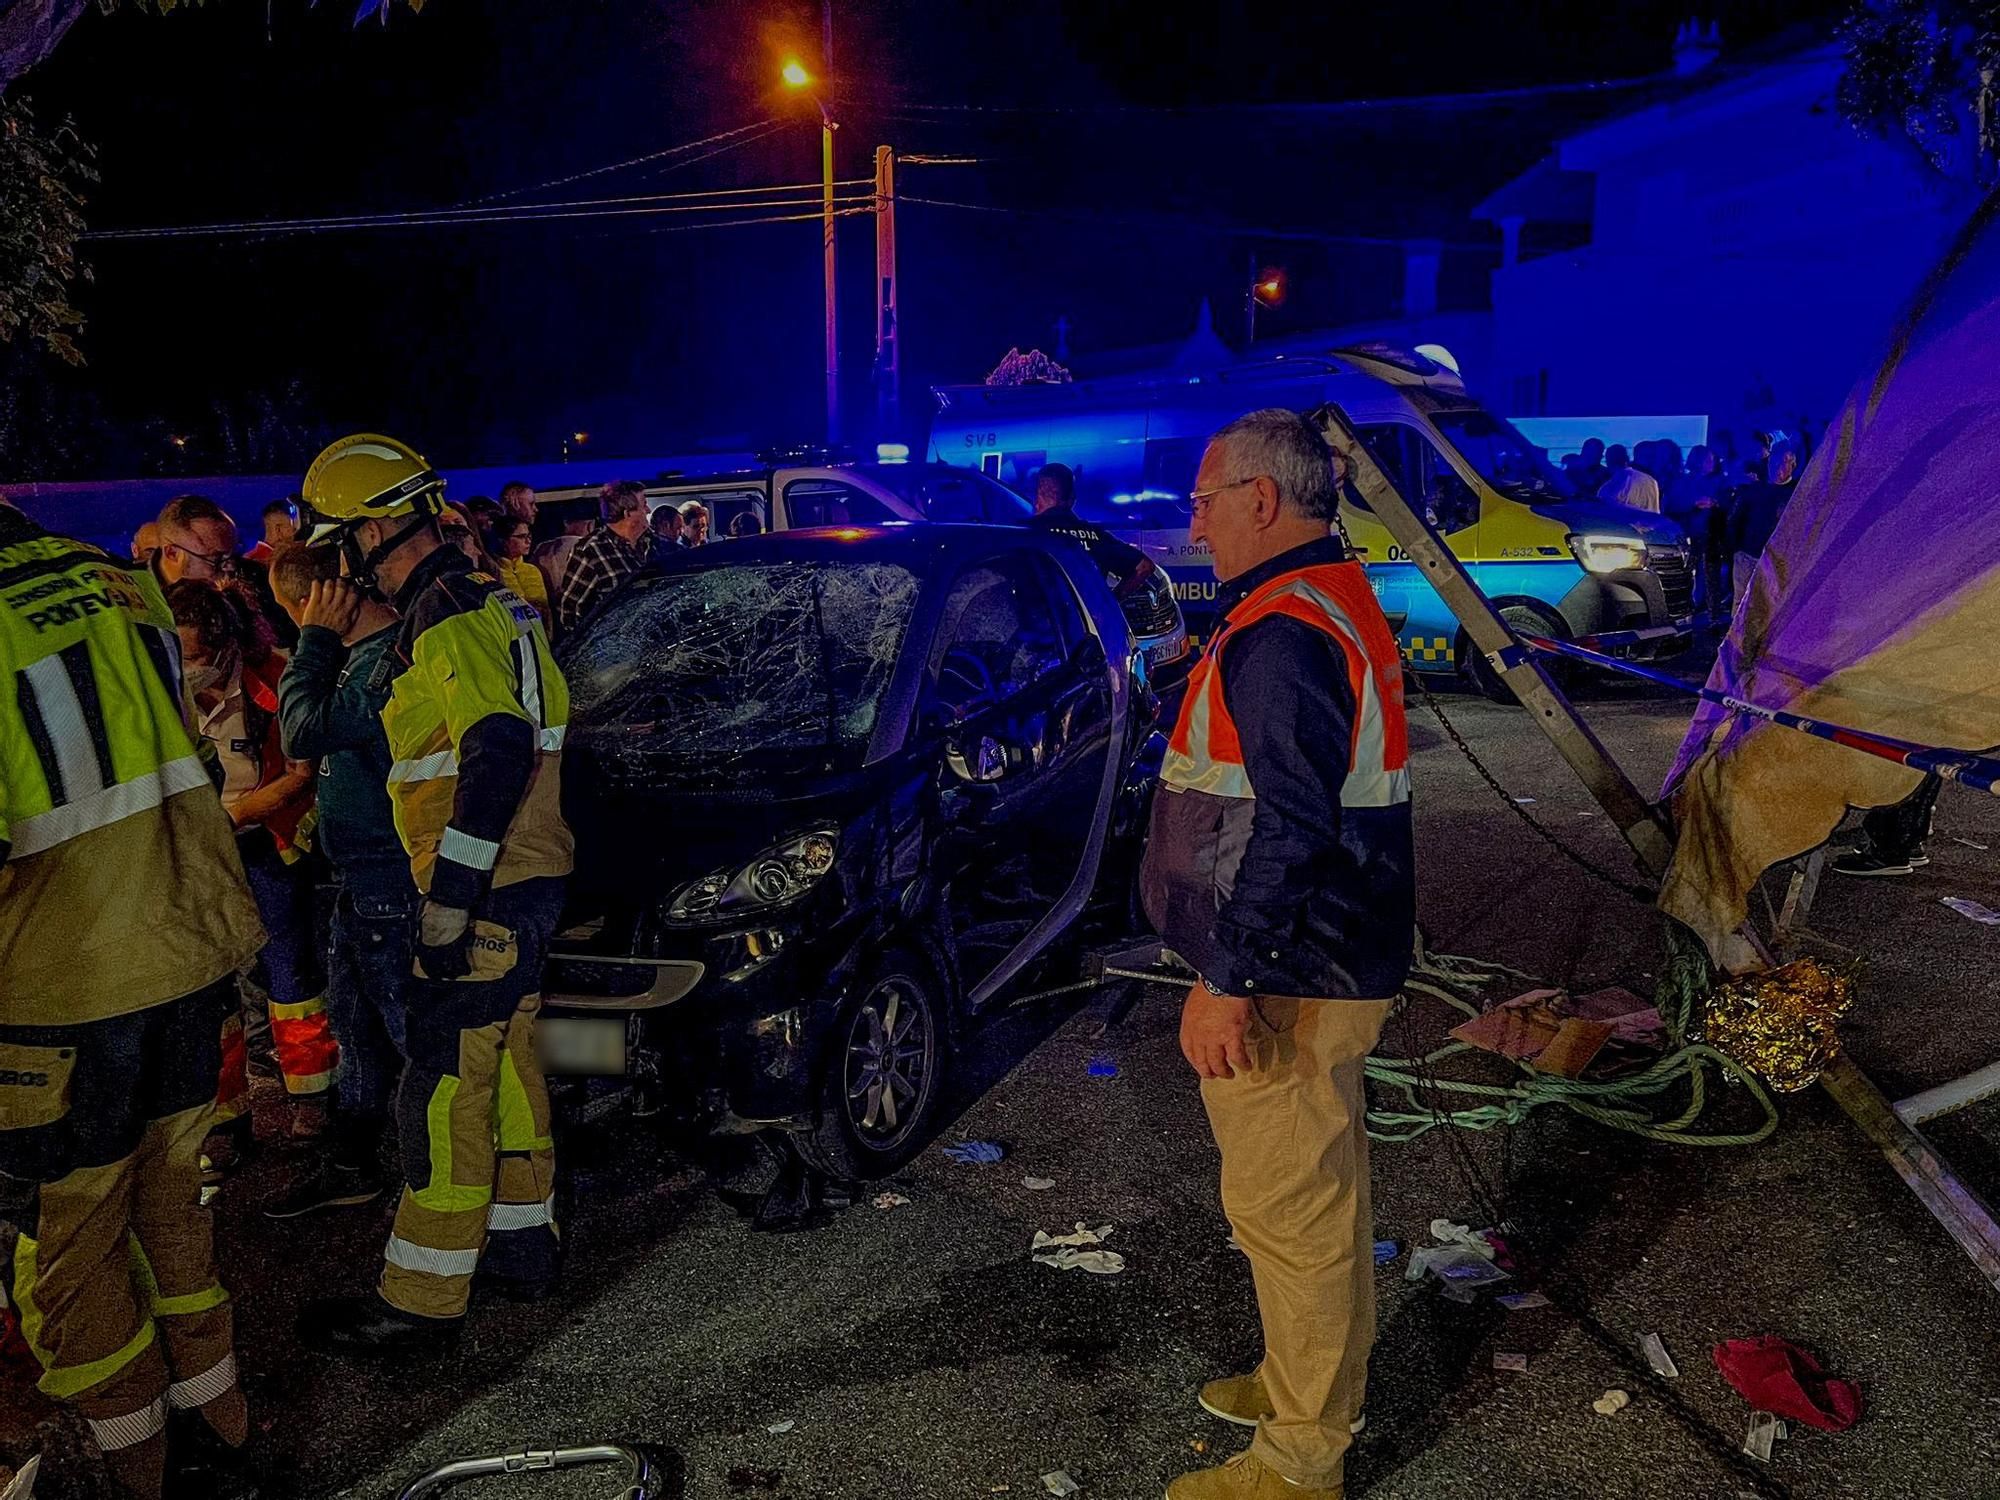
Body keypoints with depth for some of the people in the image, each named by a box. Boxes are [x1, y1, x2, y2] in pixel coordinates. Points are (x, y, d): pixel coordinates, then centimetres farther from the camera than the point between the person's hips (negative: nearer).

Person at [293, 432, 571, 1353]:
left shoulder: (446, 618, -16)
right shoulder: (488, 604, 16)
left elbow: (500, 750, -29)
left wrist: (448, 896, -27)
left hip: (486, 892, -10)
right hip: (525, 879, 10)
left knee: (445, 1088, -2)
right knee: (504, 1064, 19)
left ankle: (421, 1300, 8)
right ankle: (521, 1243, 31)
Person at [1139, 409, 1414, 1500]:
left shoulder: (1282, 634, -22)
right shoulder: (1341, 604, 13)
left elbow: (1290, 829, -28)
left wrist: (1227, 979, -23)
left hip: (1281, 985, -11)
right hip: (1332, 966, 11)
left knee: (1289, 1208, 3)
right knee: (1321, 1192, 23)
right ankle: (1318, 1381, 42)